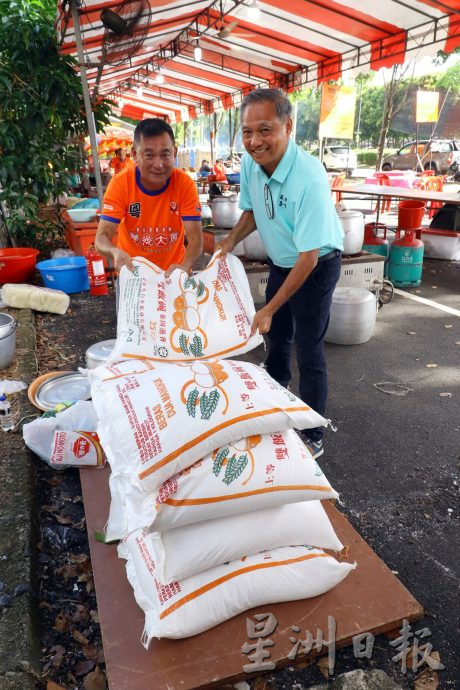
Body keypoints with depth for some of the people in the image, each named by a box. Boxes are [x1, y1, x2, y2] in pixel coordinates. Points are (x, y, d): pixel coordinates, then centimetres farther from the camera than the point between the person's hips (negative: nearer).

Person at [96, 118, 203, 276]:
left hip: (173, 271, 2)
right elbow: (102, 237, -17)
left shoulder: (185, 183, -14)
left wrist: (184, 266, -39)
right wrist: (115, 252, -40)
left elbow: (195, 237, -18)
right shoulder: (120, 183, -14)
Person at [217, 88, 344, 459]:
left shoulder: (309, 178, -34)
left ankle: (313, 438, 17)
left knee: (309, 353, -1)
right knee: (276, 338, 21)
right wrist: (231, 240, -10)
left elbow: (309, 257, -31)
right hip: (280, 262, 7)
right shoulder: (250, 163, -13)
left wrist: (269, 310, -28)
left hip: (316, 267, -7)